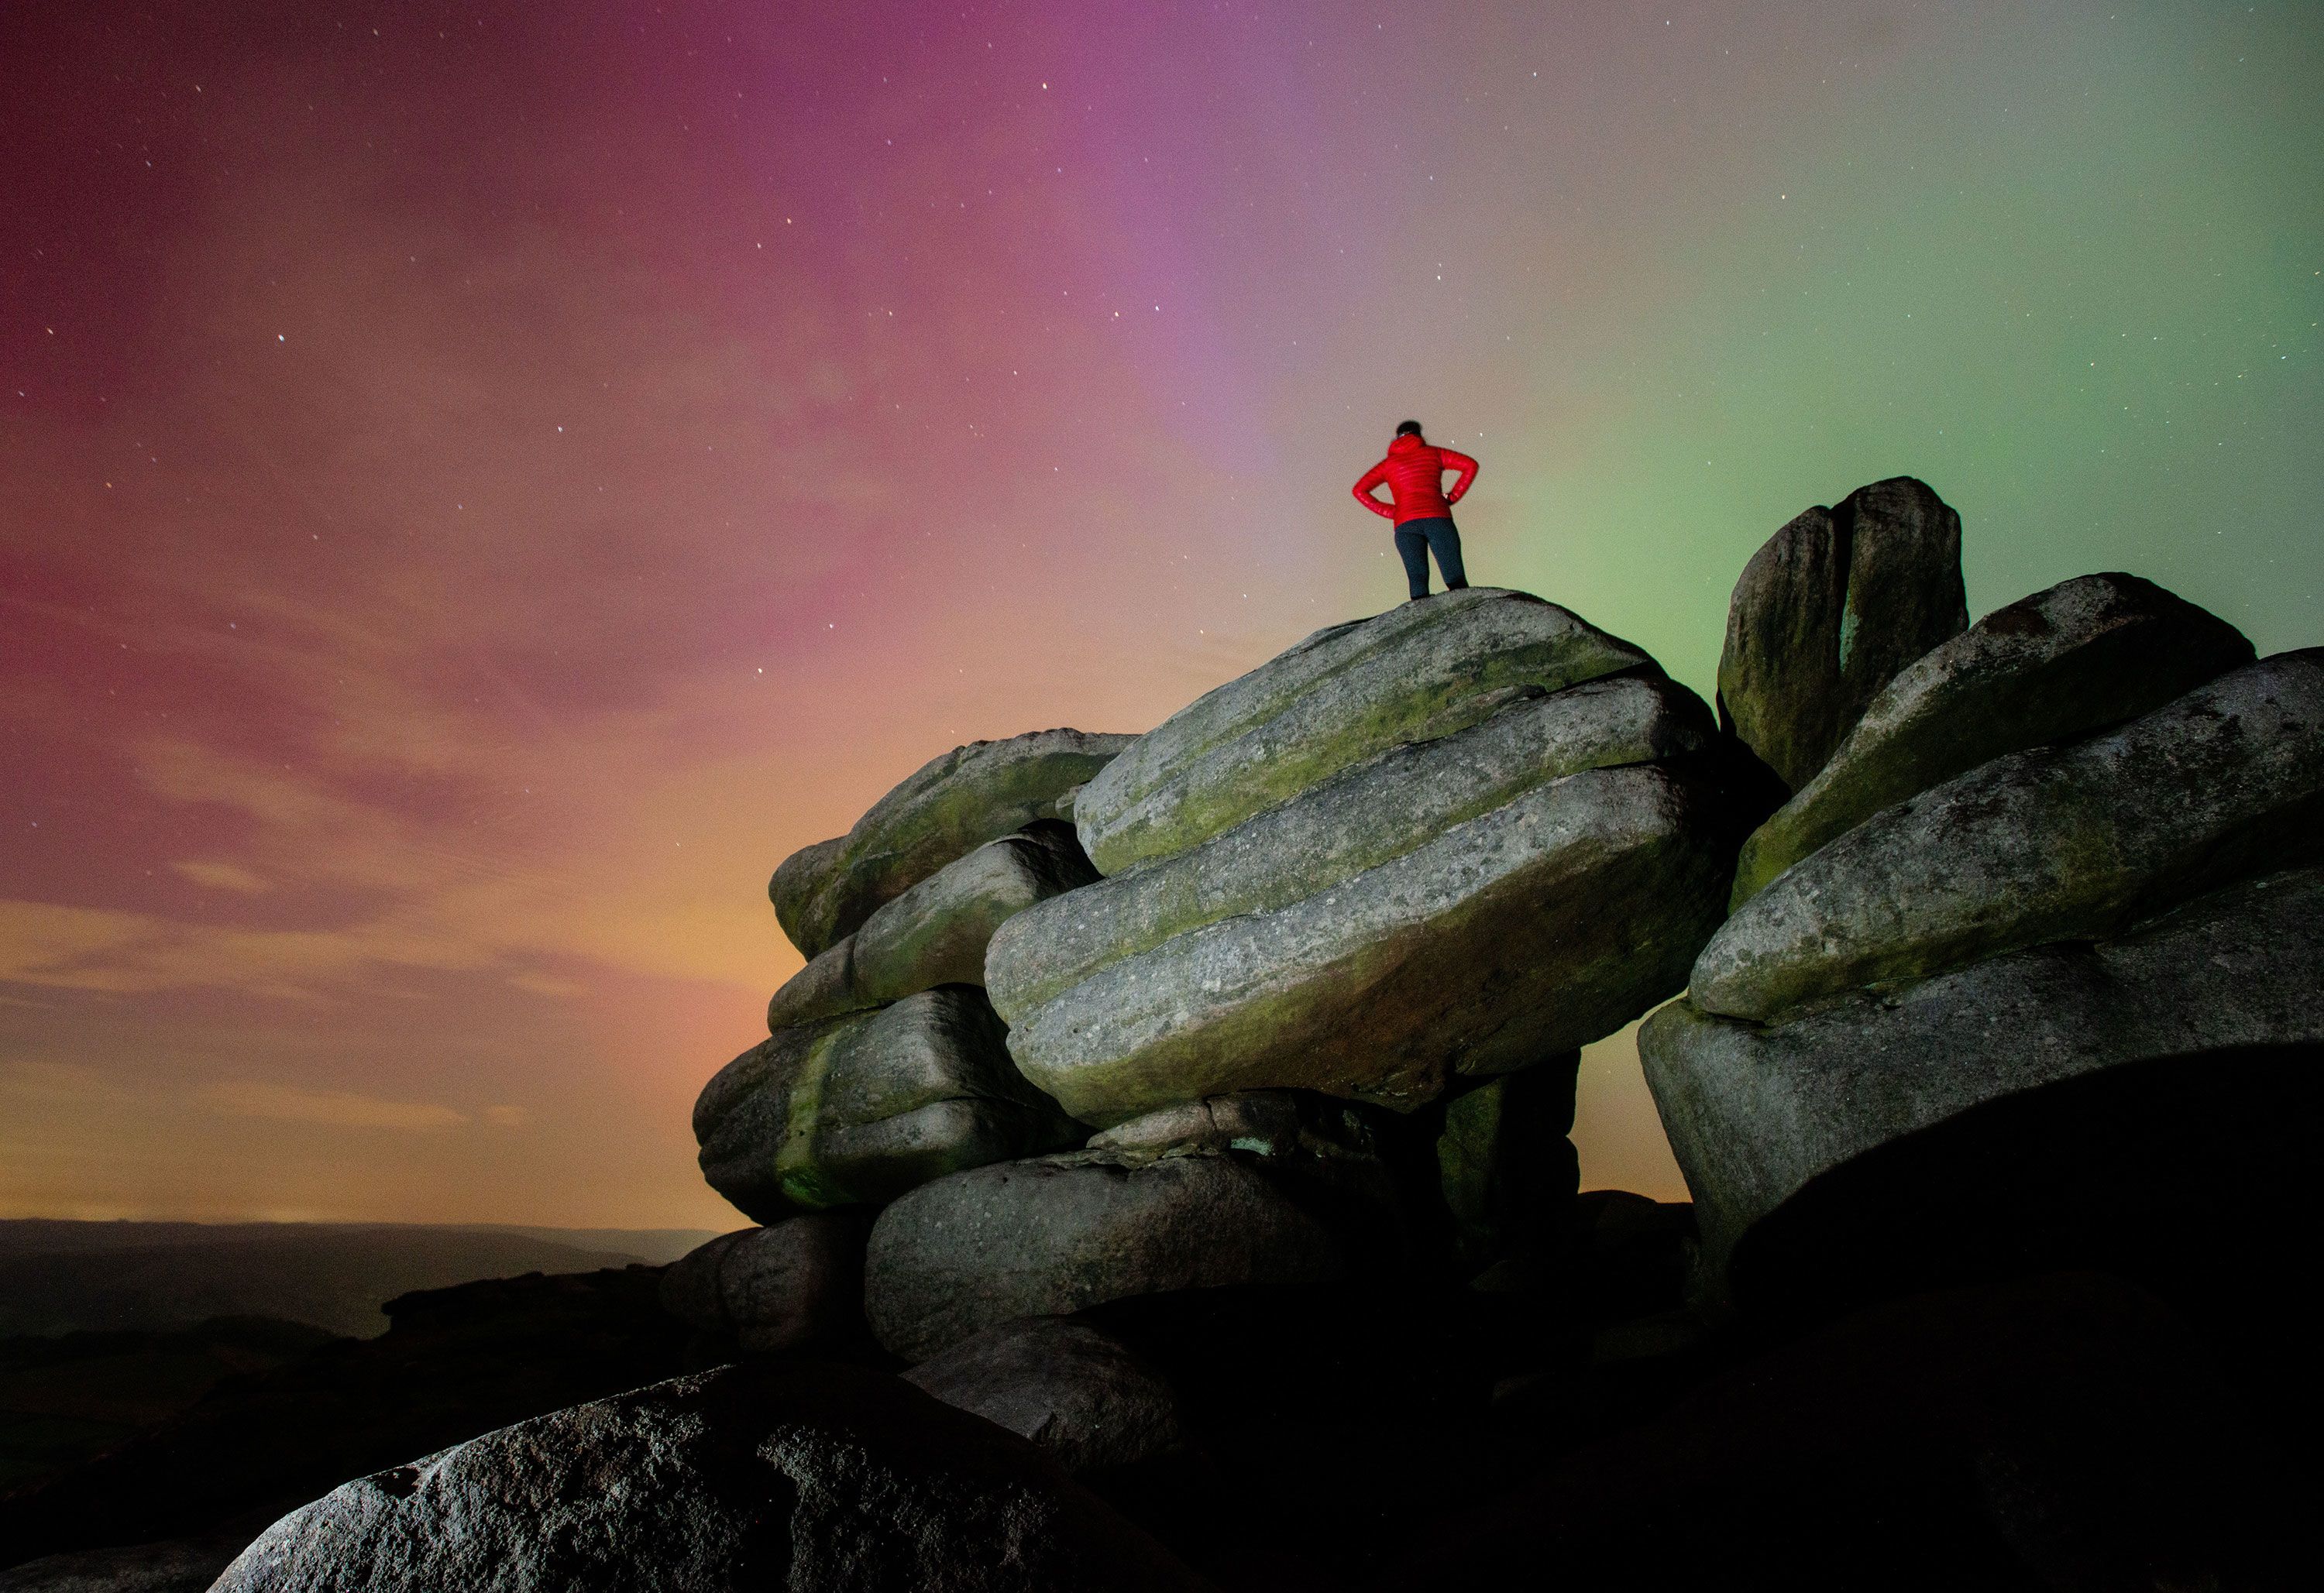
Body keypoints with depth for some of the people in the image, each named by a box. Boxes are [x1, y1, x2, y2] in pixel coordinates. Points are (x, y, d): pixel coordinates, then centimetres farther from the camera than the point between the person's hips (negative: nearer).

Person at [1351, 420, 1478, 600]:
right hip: (1438, 518, -1)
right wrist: (1453, 496, 13)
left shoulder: (1389, 463, 23)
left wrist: (1389, 511, 13)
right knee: (1456, 580, -4)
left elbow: (1359, 490, 14)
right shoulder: (1433, 453, 20)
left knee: (1418, 579, -7)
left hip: (1405, 524, 1)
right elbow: (1470, 465, 10)